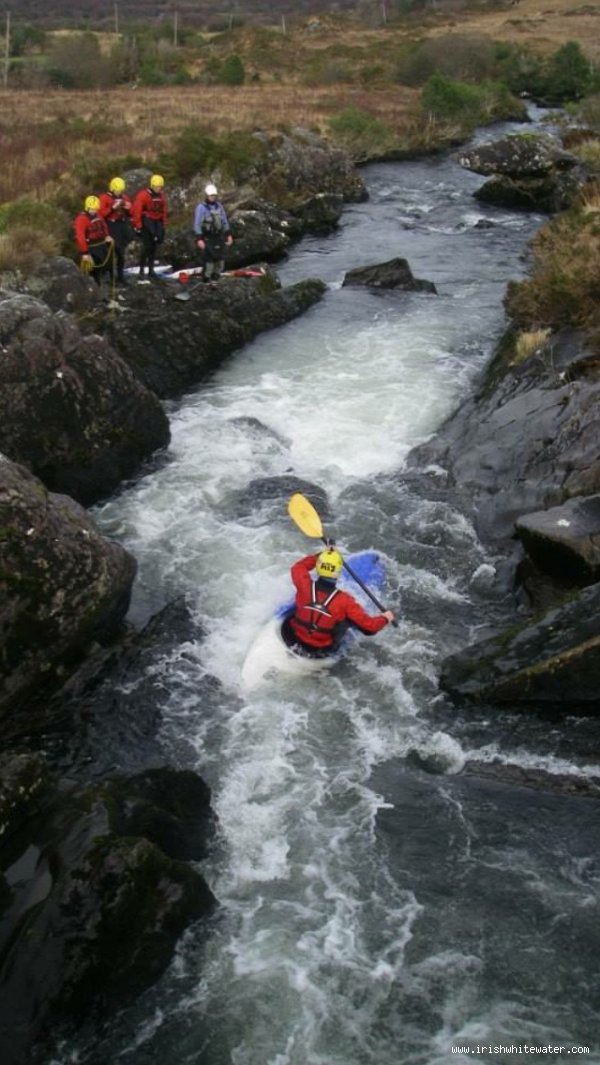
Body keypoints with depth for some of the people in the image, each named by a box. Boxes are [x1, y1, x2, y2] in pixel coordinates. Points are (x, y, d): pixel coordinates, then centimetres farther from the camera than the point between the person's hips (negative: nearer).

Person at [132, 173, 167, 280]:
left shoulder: (162, 195, 7)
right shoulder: (143, 195, -13)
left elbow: (164, 210, 16)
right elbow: (136, 210, -15)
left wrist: (163, 224, 13)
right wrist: (138, 225, -15)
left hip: (157, 222, 6)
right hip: (146, 222, -6)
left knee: (154, 246, 9)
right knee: (147, 246, -13)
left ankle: (151, 269, 17)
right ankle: (141, 270, -7)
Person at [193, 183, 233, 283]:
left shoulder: (219, 206, 7)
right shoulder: (201, 207, -10)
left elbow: (225, 221, 14)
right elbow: (197, 224, -12)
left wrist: (228, 235, 9)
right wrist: (199, 239, -18)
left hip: (218, 237, 6)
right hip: (207, 238, -6)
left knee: (220, 260, 5)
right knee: (208, 259, -10)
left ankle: (215, 279, 18)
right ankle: (206, 281, -1)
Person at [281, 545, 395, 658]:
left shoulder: (305, 586, -23)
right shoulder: (344, 601, -26)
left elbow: (298, 567, 2)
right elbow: (369, 626, -18)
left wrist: (323, 554, 4)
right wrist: (385, 618, 1)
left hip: (292, 641, 2)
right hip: (322, 651, -2)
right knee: (349, 616, 14)